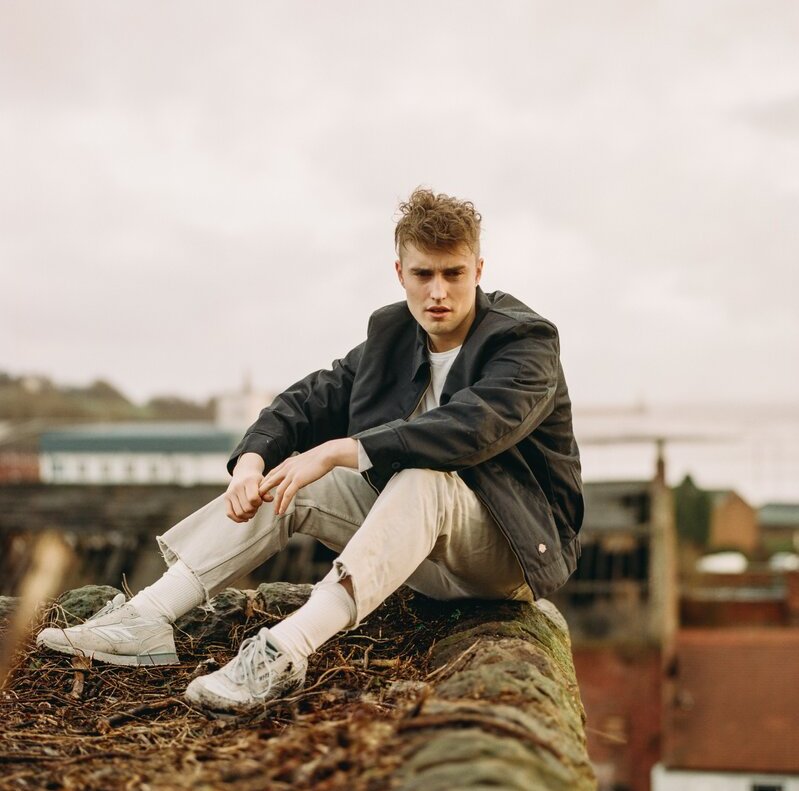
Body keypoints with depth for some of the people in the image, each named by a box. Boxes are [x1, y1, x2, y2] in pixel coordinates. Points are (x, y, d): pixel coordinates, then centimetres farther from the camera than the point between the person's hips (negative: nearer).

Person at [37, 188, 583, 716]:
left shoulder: (528, 343, -15)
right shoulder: (394, 335, 6)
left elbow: (469, 428, -33)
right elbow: (311, 400, 5)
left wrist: (336, 452, -35)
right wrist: (252, 458, -17)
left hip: (515, 550, -7)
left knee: (423, 475, -37)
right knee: (283, 479, -5)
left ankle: (284, 653, -49)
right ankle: (147, 620, -13)